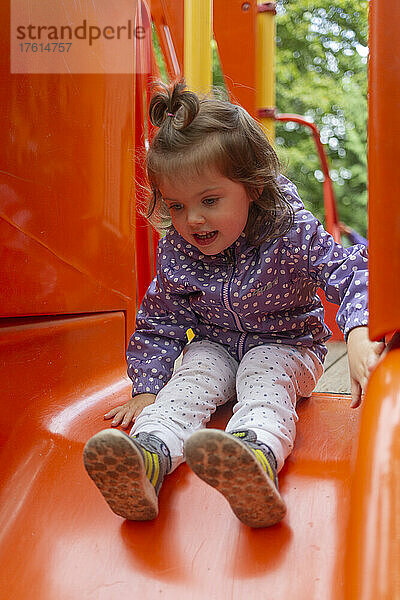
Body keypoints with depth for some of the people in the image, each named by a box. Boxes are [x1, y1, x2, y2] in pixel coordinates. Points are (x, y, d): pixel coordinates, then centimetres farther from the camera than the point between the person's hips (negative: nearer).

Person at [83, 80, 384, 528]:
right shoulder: (175, 251, -13)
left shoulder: (291, 232, -23)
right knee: (192, 378, -28)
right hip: (214, 344, 3)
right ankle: (147, 456, -57)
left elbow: (351, 273, -26)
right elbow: (158, 323, -3)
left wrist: (360, 338, -46)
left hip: (284, 344, -3)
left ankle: (258, 457, -69)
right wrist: (146, 389, -13)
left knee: (265, 380, -35)